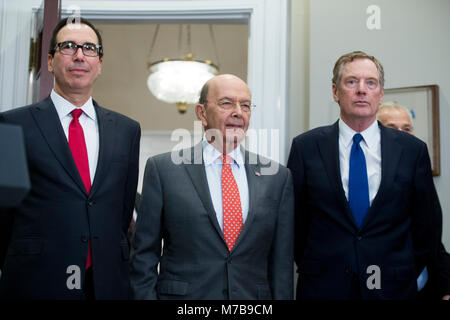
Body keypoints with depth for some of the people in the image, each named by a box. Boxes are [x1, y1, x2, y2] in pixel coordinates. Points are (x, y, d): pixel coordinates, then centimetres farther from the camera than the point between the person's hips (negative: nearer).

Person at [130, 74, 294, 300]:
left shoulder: (277, 177, 0)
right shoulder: (162, 169, -5)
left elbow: (281, 263, 2)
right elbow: (145, 255, -3)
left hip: (254, 294, 2)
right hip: (183, 294, -2)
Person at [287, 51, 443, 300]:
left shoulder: (413, 150, -2)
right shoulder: (305, 147, -4)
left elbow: (427, 223, 4)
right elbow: (293, 218, 1)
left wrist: (405, 274, 3)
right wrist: (313, 268, 0)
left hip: (392, 287, 1)